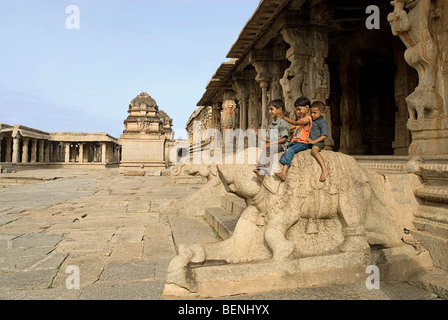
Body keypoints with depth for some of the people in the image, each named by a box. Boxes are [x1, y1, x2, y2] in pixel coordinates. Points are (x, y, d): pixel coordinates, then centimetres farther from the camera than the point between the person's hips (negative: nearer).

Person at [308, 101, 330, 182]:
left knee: (314, 150, -38)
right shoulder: (311, 121, 18)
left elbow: (324, 135, -14)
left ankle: (325, 169, -47)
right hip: (311, 142, 9)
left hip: (318, 142, -9)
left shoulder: (323, 123, -6)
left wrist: (314, 141, -20)